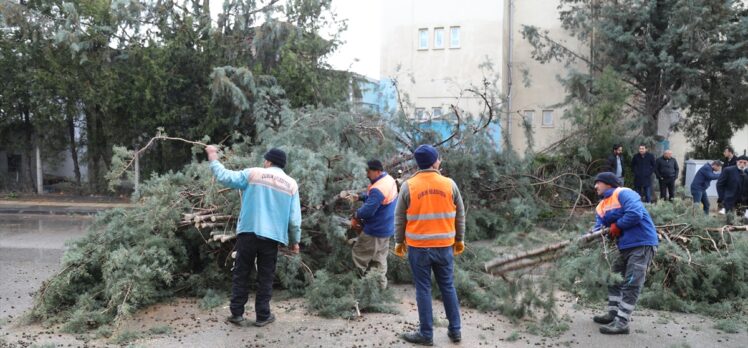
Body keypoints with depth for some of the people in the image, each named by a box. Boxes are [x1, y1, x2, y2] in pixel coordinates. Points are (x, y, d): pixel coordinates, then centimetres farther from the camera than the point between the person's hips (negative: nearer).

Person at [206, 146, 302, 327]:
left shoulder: (253, 174, -1)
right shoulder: (291, 184, 4)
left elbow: (225, 177, -1)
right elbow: (294, 218, 3)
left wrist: (213, 159, 14)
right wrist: (295, 240, 13)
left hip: (248, 232, -1)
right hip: (272, 236, 1)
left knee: (241, 273, 11)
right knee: (265, 277, 10)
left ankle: (237, 314, 14)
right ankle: (262, 316, 14)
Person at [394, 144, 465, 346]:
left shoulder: (408, 186, -6)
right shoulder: (450, 184, -2)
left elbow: (400, 218, -1)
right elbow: (460, 215, 5)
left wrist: (399, 242, 11)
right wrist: (459, 240, 17)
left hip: (418, 247, -2)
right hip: (444, 246, 2)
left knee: (423, 289, 7)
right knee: (448, 287, 14)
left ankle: (426, 334, 14)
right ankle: (455, 331, 23)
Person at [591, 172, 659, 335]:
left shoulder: (623, 193, -13)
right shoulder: (601, 208, 15)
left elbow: (635, 214, -27)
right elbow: (599, 228, 4)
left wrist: (617, 226, -14)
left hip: (642, 244, -10)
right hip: (625, 247, 10)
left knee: (631, 284, -8)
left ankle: (621, 323, -5)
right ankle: (613, 314, 31)